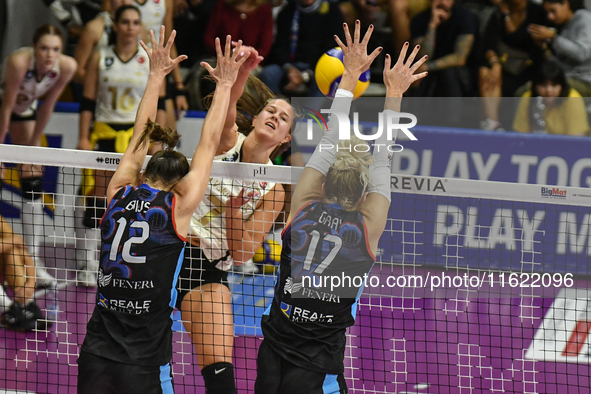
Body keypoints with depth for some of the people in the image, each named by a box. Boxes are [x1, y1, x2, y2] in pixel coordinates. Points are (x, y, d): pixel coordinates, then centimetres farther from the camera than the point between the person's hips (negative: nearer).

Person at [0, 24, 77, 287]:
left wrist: (34, 142, -4)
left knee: (34, 184, -2)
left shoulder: (66, 66, -24)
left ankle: (33, 259, 1)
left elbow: (48, 104, -9)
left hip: (26, 110, 4)